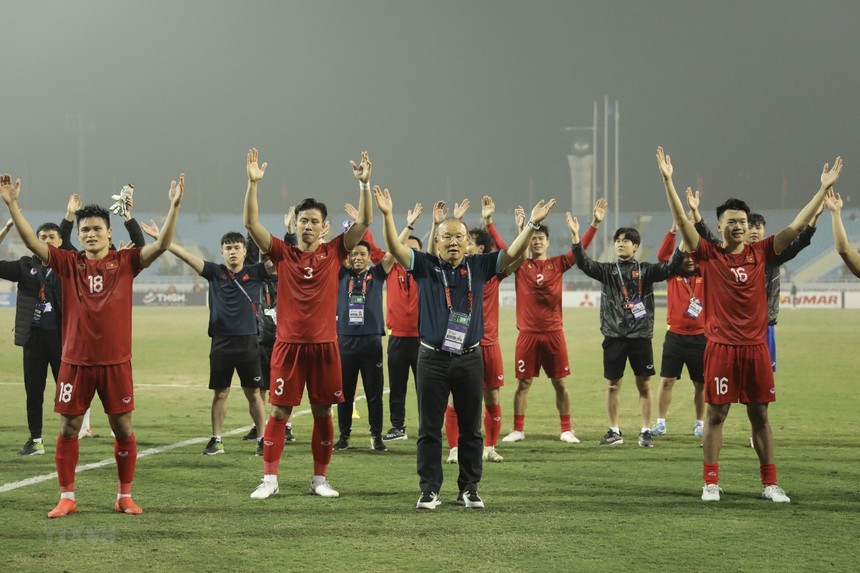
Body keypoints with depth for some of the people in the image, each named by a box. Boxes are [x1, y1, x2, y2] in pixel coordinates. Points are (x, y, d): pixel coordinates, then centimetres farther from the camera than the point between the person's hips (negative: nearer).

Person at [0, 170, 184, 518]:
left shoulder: (125, 262, 1)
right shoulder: (69, 264, 2)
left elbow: (162, 244, -9)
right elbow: (32, 241, -6)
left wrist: (174, 206, -21)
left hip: (116, 361, -1)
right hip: (76, 361, 1)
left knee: (123, 428, 4)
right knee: (68, 429, 4)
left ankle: (125, 496, 16)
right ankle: (67, 498, 13)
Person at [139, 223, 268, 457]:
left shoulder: (255, 273, 2)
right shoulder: (215, 272, 4)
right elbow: (186, 255, -2)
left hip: (248, 342, -1)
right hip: (221, 342, 1)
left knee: (254, 393, 3)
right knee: (220, 393, 7)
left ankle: (262, 440, 9)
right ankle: (216, 440, 15)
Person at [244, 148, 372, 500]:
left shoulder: (334, 253, 4)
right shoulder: (282, 254, 2)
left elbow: (364, 222, -4)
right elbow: (250, 223, -7)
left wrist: (364, 184, -14)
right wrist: (253, 183, -16)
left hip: (324, 345, 1)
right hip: (289, 344, -1)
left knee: (323, 413, 6)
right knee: (279, 412, -1)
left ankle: (320, 479, 15)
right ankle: (269, 480, 3)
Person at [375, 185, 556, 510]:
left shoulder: (479, 267, 5)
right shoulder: (425, 266, 1)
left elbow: (513, 254, -1)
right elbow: (395, 249, -11)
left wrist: (533, 224, -14)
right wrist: (387, 216, -26)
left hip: (469, 359, 2)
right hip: (432, 358, -1)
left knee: (470, 428, 7)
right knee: (429, 429, 3)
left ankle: (469, 489, 16)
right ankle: (429, 491, 8)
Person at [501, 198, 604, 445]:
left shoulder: (558, 264, 5)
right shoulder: (520, 265, 4)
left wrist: (595, 223, -10)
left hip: (553, 332, 0)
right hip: (528, 333, 0)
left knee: (560, 382, 4)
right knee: (523, 383, 4)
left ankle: (566, 430, 11)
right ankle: (518, 429, 11)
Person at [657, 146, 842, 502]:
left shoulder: (761, 253, 5)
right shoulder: (710, 255, -3)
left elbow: (797, 226, 6)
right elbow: (681, 221, -11)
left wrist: (824, 188, 3)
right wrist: (668, 180, -20)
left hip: (756, 345, 3)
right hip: (721, 345, -3)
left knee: (760, 415, 8)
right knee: (716, 413, 1)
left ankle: (770, 484, 13)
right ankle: (711, 483, 6)